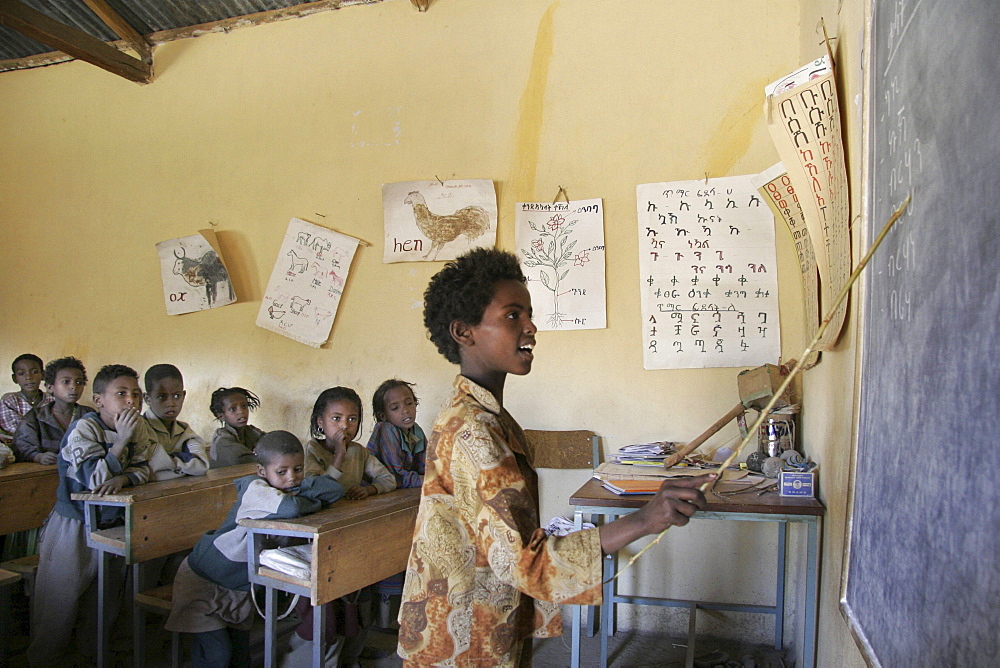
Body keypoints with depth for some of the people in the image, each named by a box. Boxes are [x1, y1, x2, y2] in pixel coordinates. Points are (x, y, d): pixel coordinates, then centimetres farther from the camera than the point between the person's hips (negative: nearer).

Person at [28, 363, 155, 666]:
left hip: (114, 524, 6)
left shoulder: (139, 428, -2)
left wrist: (123, 478, -22)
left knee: (106, 601, 18)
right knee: (60, 599, 5)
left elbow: (143, 468, -1)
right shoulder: (84, 428, -20)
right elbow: (94, 480, -27)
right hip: (74, 526, -6)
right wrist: (121, 440, -31)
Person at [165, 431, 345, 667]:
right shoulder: (254, 488, -29)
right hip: (203, 580, -7)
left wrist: (302, 487, -28)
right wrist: (315, 502, -28)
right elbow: (289, 508, -49)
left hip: (240, 585, 7)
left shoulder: (289, 487, -8)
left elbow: (336, 489, -14)